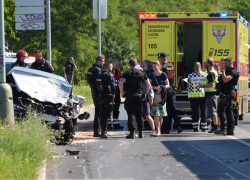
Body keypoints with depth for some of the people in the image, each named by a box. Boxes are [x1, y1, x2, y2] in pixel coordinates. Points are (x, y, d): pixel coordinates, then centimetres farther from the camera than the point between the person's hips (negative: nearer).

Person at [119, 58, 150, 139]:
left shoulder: (127, 73, -1)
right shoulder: (142, 73, 9)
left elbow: (121, 83, -13)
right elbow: (148, 84, 6)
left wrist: (122, 93, -4)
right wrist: (145, 94, 13)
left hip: (130, 95, -3)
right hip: (140, 95, 3)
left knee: (131, 114, 0)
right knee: (139, 115, 10)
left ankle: (132, 132, -6)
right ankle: (140, 133, 10)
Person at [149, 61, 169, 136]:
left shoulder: (163, 75, 0)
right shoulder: (151, 75, 3)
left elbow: (167, 85, 4)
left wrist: (161, 88, -15)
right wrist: (156, 87, -15)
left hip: (162, 96, 0)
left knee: (161, 115, 3)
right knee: (156, 114, -11)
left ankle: (159, 130, 16)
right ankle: (158, 131, -13)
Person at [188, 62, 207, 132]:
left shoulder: (190, 75, -3)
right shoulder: (205, 75, 1)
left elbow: (188, 86, 3)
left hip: (193, 95, -1)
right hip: (203, 94, 1)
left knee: (195, 110, 2)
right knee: (204, 110, 7)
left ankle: (195, 127, -2)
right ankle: (203, 126, 7)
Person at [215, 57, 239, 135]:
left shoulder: (233, 71, -11)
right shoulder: (228, 71, 21)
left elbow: (225, 80, -27)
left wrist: (223, 72, -11)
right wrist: (221, 95, 24)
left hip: (228, 93, -10)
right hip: (228, 93, 10)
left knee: (221, 110, -12)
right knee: (229, 111, 8)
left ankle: (223, 129, -16)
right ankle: (230, 130, 9)